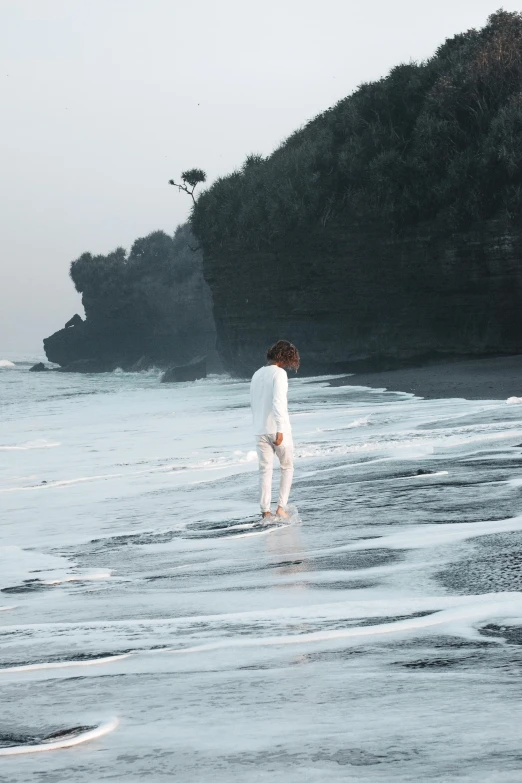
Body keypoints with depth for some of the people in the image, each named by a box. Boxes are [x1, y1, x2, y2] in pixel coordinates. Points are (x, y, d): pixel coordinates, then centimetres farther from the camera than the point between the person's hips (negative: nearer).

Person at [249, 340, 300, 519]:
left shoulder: (256, 375, 13)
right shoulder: (279, 373, -10)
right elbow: (278, 402, -20)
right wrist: (280, 429, -23)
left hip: (260, 430, 6)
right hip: (277, 429, -6)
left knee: (265, 471, 6)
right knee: (287, 468, 9)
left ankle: (265, 511, 2)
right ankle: (281, 507, 2)